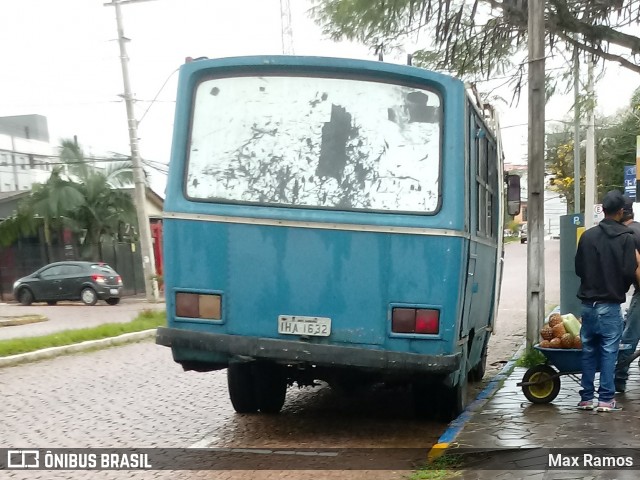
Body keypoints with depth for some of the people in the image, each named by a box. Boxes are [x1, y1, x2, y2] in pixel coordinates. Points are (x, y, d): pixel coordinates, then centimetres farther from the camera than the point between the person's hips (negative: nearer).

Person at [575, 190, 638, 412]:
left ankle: (586, 398, 14)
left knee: (588, 350, 11)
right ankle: (606, 399, 2)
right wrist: (620, 289, 10)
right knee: (609, 352, 2)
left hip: (588, 303, 3)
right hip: (611, 304, -3)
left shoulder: (588, 236, 2)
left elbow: (578, 268, 5)